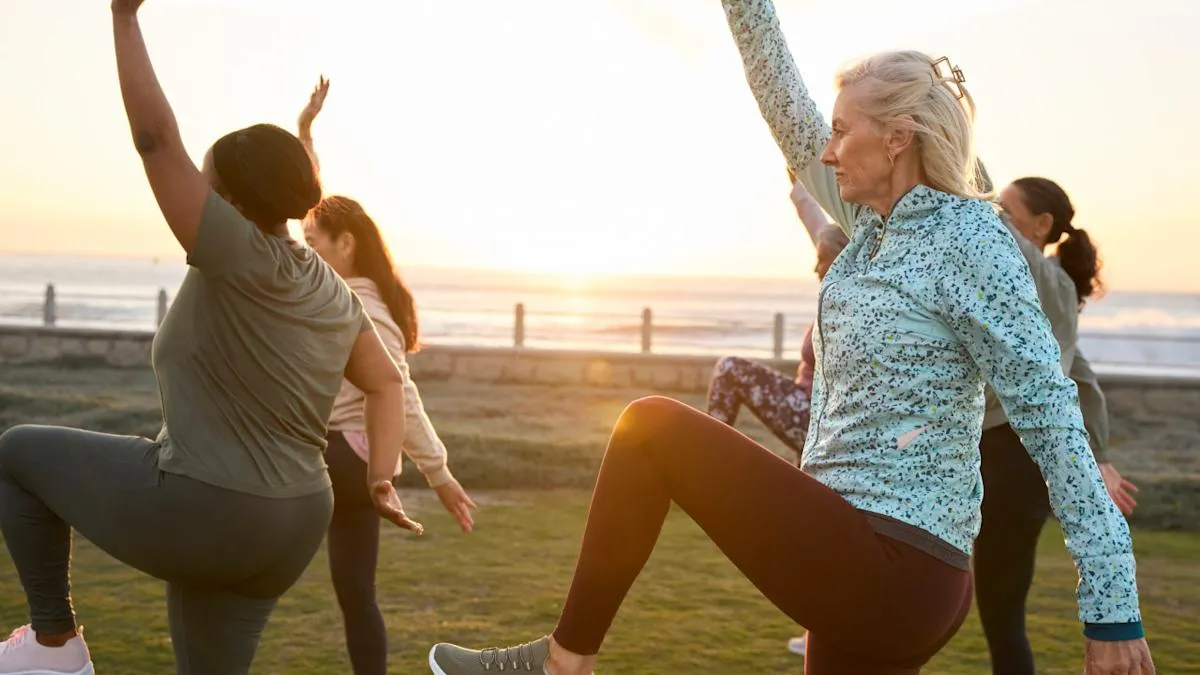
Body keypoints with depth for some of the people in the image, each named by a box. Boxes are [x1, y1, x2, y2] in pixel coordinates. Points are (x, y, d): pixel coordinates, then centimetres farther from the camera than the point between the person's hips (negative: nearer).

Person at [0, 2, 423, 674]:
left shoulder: (243, 260, -19)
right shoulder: (335, 293, 6)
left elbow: (156, 138, -21)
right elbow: (387, 384, 9)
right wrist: (382, 479, 5)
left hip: (198, 514, -8)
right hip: (285, 528, 8)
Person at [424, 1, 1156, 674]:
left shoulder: (969, 240, -13)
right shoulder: (880, 221, 9)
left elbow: (1050, 413, -17)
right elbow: (788, 110, 14)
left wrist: (1113, 604, -18)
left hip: (887, 570, -9)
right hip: (865, 564, 9)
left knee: (652, 426, -7)